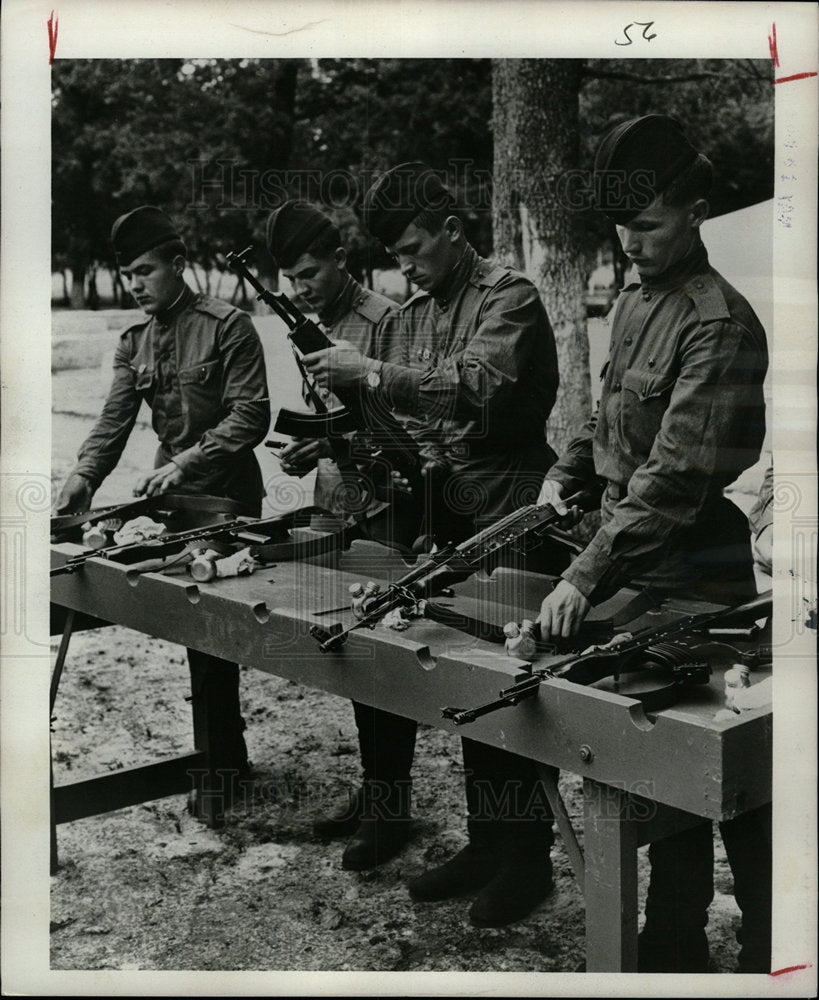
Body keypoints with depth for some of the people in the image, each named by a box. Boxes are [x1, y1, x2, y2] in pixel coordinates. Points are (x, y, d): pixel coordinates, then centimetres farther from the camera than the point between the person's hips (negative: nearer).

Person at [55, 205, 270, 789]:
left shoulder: (228, 327, -9)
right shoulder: (135, 342, 11)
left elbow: (250, 416, -16)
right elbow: (115, 419, 3)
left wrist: (184, 463, -24)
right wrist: (85, 474, -15)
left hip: (226, 498, -6)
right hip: (170, 498, 6)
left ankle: (224, 760, 9)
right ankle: (223, 756, 23)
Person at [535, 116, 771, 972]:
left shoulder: (720, 324, -17)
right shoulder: (633, 302, 11)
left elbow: (676, 476, -26)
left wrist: (588, 576, -32)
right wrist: (565, 474, 7)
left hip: (697, 577, -8)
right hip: (633, 565, 8)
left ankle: (763, 958, 18)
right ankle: (672, 948, 30)